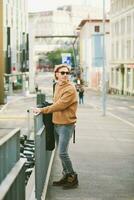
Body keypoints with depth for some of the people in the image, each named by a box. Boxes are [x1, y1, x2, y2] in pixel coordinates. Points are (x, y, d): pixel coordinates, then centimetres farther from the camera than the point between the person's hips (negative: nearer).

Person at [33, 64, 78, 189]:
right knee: (61, 152, 13)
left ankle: (73, 178, 3)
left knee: (62, 153, -11)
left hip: (66, 125, -8)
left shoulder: (70, 89, -16)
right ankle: (66, 176, 24)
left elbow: (60, 105, -22)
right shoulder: (57, 86, 11)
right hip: (56, 124, 8)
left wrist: (42, 110, -19)